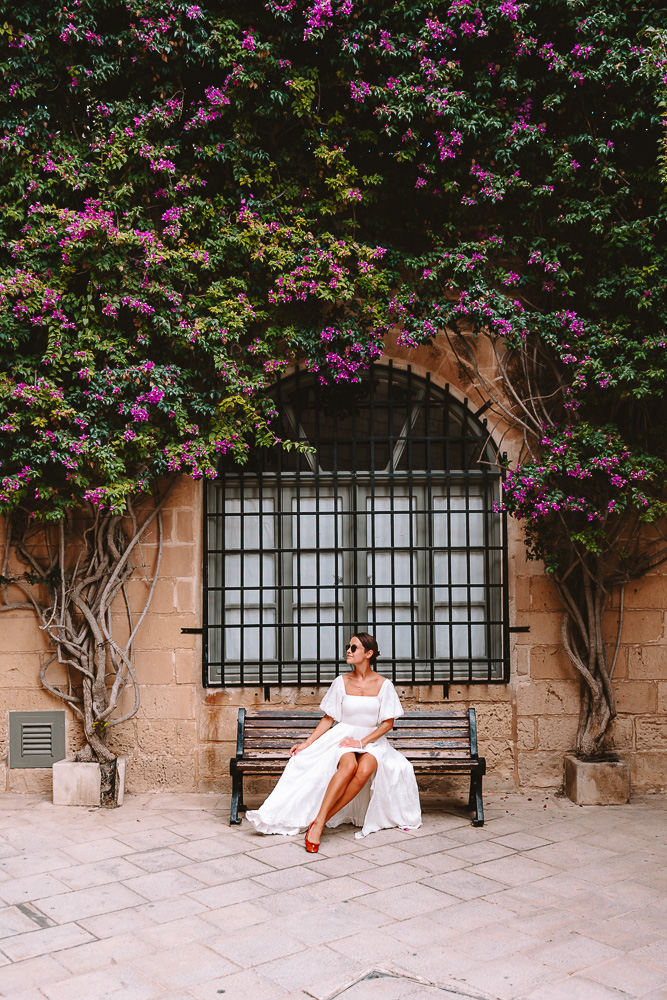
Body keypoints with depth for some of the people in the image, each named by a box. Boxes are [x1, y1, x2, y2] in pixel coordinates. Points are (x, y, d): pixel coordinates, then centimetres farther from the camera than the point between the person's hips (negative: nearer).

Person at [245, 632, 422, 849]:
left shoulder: (384, 685, 0)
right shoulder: (341, 682, 4)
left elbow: (388, 723, 0)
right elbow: (328, 719, 9)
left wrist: (362, 742, -12)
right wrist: (307, 743, 0)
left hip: (373, 740, 0)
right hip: (344, 736, 0)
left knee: (364, 771, -35)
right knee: (348, 765, -36)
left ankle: (321, 820, -29)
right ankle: (317, 823, -38)